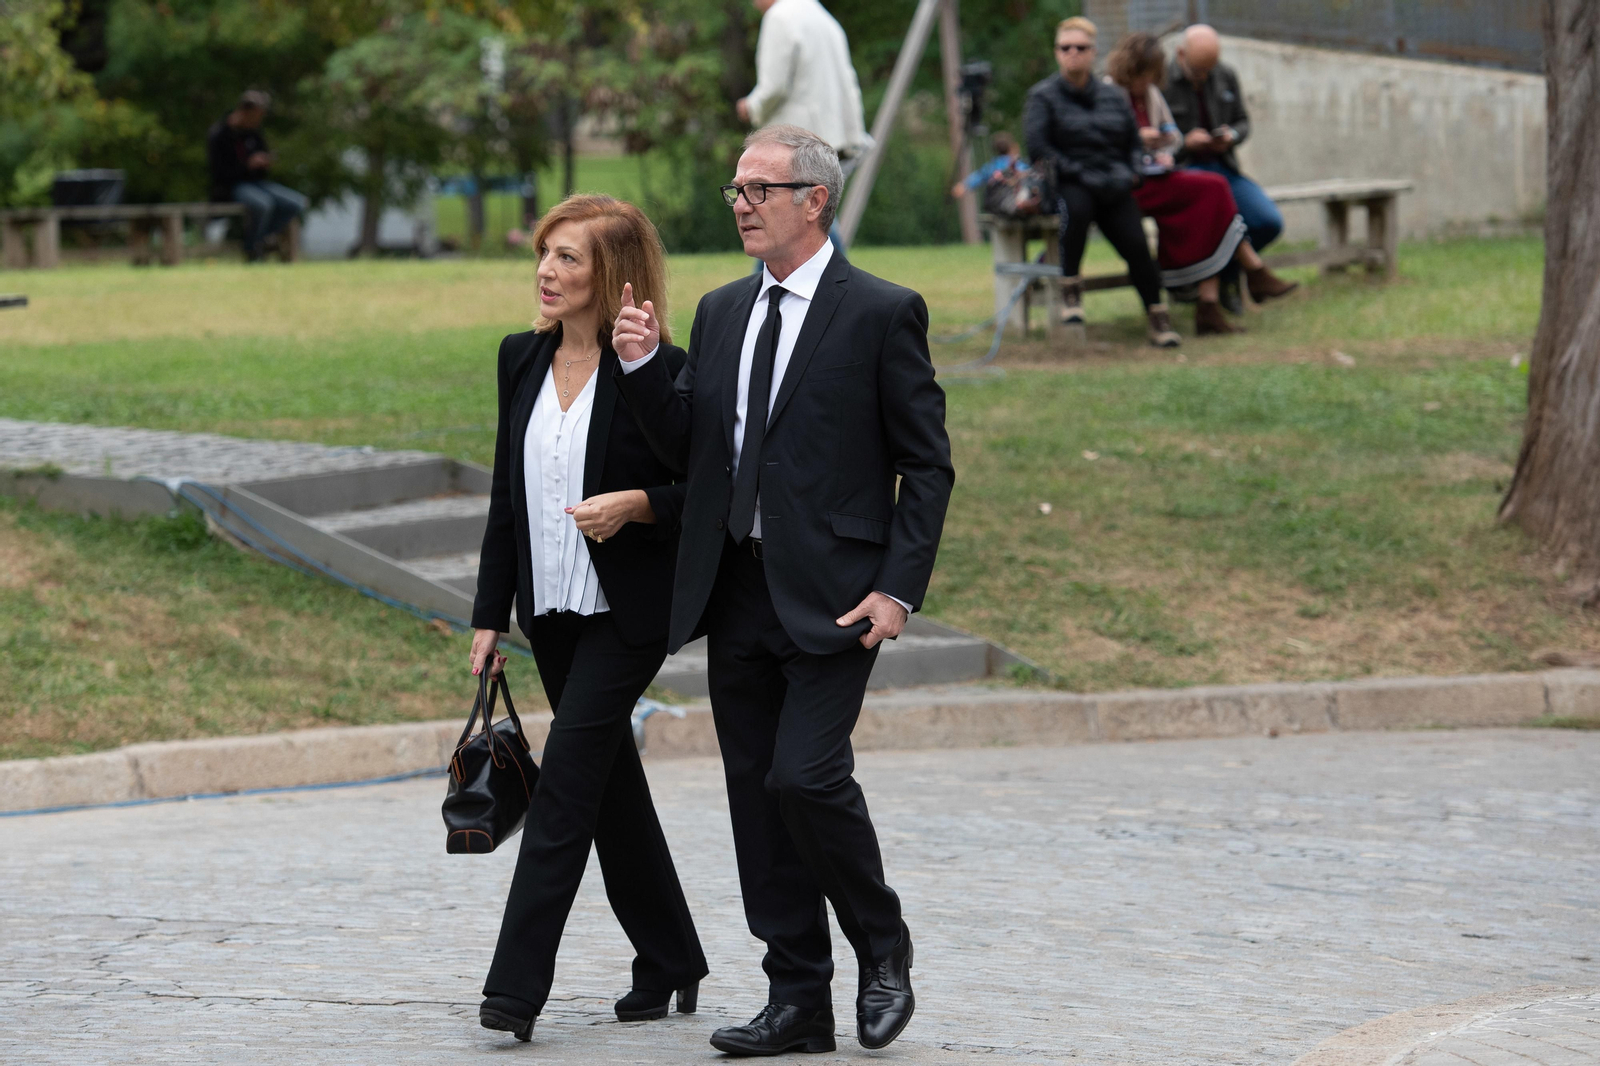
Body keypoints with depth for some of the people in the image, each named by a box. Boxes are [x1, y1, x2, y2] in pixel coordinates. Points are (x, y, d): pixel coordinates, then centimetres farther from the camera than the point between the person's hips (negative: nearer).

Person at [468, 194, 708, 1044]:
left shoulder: (655, 369, -11)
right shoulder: (522, 359, 7)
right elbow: (506, 494, 12)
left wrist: (637, 505, -24)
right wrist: (490, 617, 10)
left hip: (627, 611, -7)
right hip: (553, 609, 7)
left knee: (565, 780, -12)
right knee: (611, 782, 14)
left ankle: (516, 985, -13)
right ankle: (670, 965, 26)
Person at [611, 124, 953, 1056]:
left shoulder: (882, 314, -4)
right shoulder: (723, 312, 14)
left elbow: (928, 464, -5)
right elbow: (689, 451, 13)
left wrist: (899, 590, -12)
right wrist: (645, 365, -3)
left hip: (830, 594, -6)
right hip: (735, 591, 7)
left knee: (807, 776, -17)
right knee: (756, 795, 7)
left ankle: (884, 949, 6)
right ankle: (800, 1003, 15)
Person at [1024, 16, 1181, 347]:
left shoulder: (1113, 96, 19)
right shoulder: (1043, 96, 6)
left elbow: (1134, 142, 24)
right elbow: (1037, 147, -6)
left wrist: (1129, 172, 4)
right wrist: (1076, 172, -12)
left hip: (1113, 187, 3)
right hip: (1069, 184, -3)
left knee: (1135, 243, -21)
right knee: (1076, 208, -40)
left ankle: (1157, 317, -14)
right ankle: (1070, 290, -28)